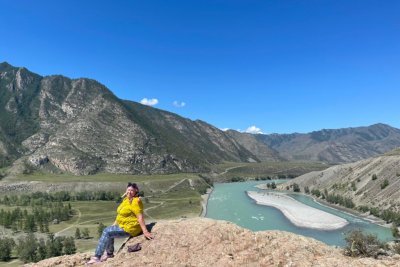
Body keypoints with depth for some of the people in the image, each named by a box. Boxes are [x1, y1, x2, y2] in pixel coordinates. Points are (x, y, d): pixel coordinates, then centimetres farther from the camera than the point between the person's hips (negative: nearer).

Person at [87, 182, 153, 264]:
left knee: (106, 232, -9)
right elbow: (121, 213, 17)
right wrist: (115, 224, 16)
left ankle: (97, 257, 1)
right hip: (124, 225, 9)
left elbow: (140, 216, -28)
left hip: (129, 228, -9)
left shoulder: (135, 201, -22)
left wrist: (145, 231, -31)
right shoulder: (126, 199, 7)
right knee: (107, 231, 17)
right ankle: (109, 253, 31)